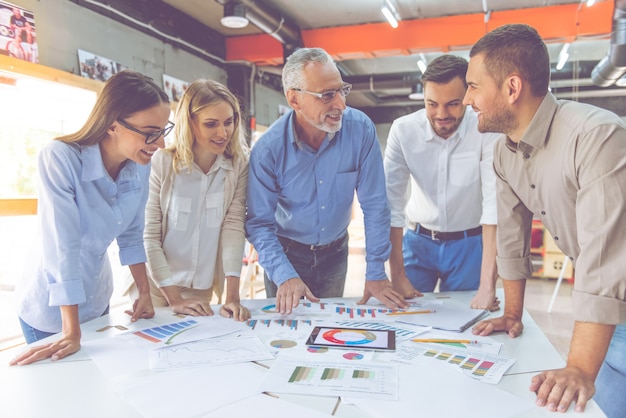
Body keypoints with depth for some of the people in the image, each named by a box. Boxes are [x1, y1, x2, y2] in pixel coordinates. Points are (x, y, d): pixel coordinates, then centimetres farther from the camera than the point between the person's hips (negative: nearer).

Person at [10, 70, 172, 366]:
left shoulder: (140, 166, -11)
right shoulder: (59, 159, -28)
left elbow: (132, 234, 0)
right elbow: (61, 246, -31)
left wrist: (145, 292, -1)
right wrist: (71, 333, -29)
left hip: (97, 301, 5)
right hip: (51, 307, -5)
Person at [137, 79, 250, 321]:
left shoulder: (239, 165, -10)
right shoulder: (162, 163, -16)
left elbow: (234, 226, -16)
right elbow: (148, 235, -14)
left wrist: (232, 296, -24)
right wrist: (174, 299, -17)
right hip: (157, 287, -1)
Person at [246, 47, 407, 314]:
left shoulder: (361, 129, -19)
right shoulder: (268, 149, -22)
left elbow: (374, 205, -14)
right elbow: (260, 223, -17)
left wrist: (376, 273, -14)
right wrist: (285, 275, -30)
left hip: (335, 252, 2)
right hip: (287, 253, -1)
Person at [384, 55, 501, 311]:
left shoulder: (487, 131, -19)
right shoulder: (403, 130, -16)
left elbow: (495, 203, -25)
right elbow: (391, 202, -16)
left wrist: (487, 285, -30)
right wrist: (397, 275, -17)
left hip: (469, 244, -1)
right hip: (418, 241, 1)